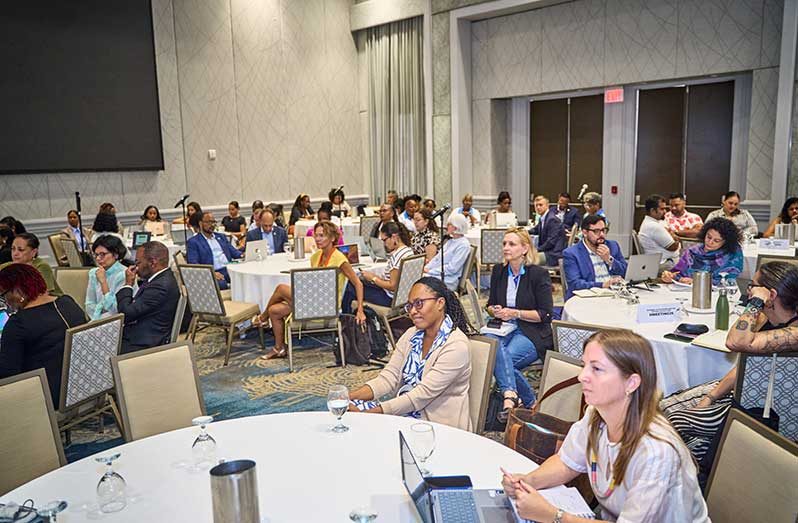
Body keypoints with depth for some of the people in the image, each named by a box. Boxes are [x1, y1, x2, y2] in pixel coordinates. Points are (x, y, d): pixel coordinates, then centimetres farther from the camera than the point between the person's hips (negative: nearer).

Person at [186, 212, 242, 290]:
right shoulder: (193, 241, 8)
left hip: (230, 269, 5)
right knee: (220, 283, -38)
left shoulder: (221, 237, 26)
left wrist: (242, 255, -3)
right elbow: (193, 263, -3)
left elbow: (233, 252, 23)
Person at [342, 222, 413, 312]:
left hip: (391, 298, -10)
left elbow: (393, 286, -25)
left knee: (351, 288, 2)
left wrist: (373, 278, -12)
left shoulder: (397, 255, -25)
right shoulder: (408, 250, 5)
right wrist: (376, 276, 5)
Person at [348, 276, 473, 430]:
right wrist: (349, 396, -17)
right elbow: (388, 377, -1)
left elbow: (423, 394, -23)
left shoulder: (456, 345, -18)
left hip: (437, 424, -6)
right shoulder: (411, 335, 6)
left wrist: (370, 412, -27)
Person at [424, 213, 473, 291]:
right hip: (434, 275, 8)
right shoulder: (450, 241, 19)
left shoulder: (463, 245, -9)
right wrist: (426, 268, 0)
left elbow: (452, 268, -16)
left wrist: (430, 271, -14)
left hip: (447, 281, -8)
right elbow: (437, 258, 19)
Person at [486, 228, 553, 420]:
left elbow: (545, 314, -6)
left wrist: (515, 313, -13)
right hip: (503, 328, 4)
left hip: (532, 333, -4)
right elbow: (490, 305, 22)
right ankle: (511, 395, -40)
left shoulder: (539, 274, -4)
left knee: (501, 357, -31)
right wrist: (495, 311, -2)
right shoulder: (498, 271, 12)